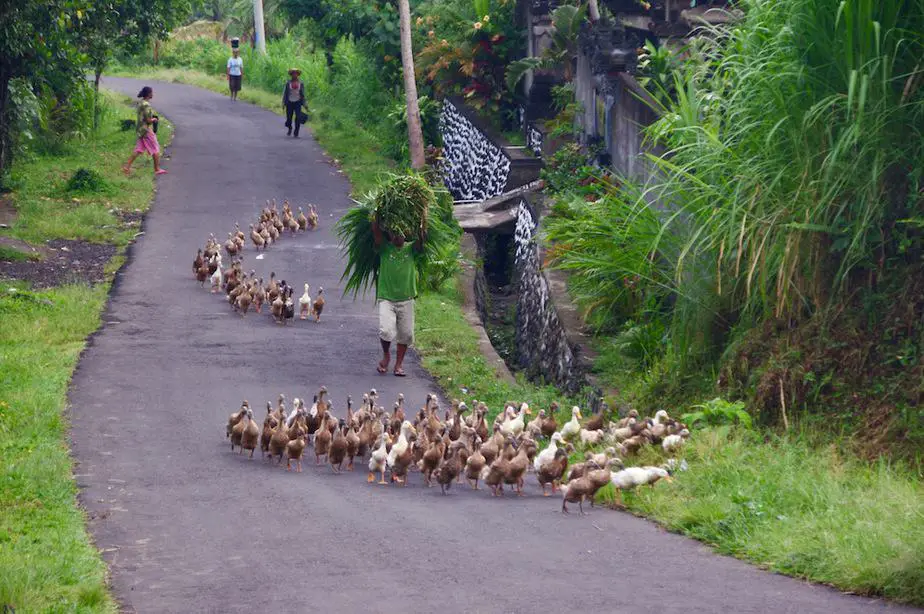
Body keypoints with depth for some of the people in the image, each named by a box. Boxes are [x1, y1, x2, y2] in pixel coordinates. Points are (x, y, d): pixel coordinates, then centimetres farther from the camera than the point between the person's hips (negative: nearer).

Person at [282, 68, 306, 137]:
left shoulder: (301, 84, 4)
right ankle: (290, 129, 38)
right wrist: (284, 103, -1)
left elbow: (303, 94, 8)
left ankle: (296, 133, -7)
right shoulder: (288, 83, 2)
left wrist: (304, 104, 5)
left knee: (298, 118, -14)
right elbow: (285, 93, 5)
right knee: (289, 118, 5)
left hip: (297, 102, 0)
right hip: (289, 102, 0)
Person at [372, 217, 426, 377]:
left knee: (405, 334, 5)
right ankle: (386, 355, 12)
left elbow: (422, 237, -14)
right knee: (386, 331, -18)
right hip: (386, 298, -2)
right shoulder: (384, 248, -1)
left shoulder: (410, 249, 3)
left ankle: (399, 364, 23)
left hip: (406, 299, 2)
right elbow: (376, 231, -14)